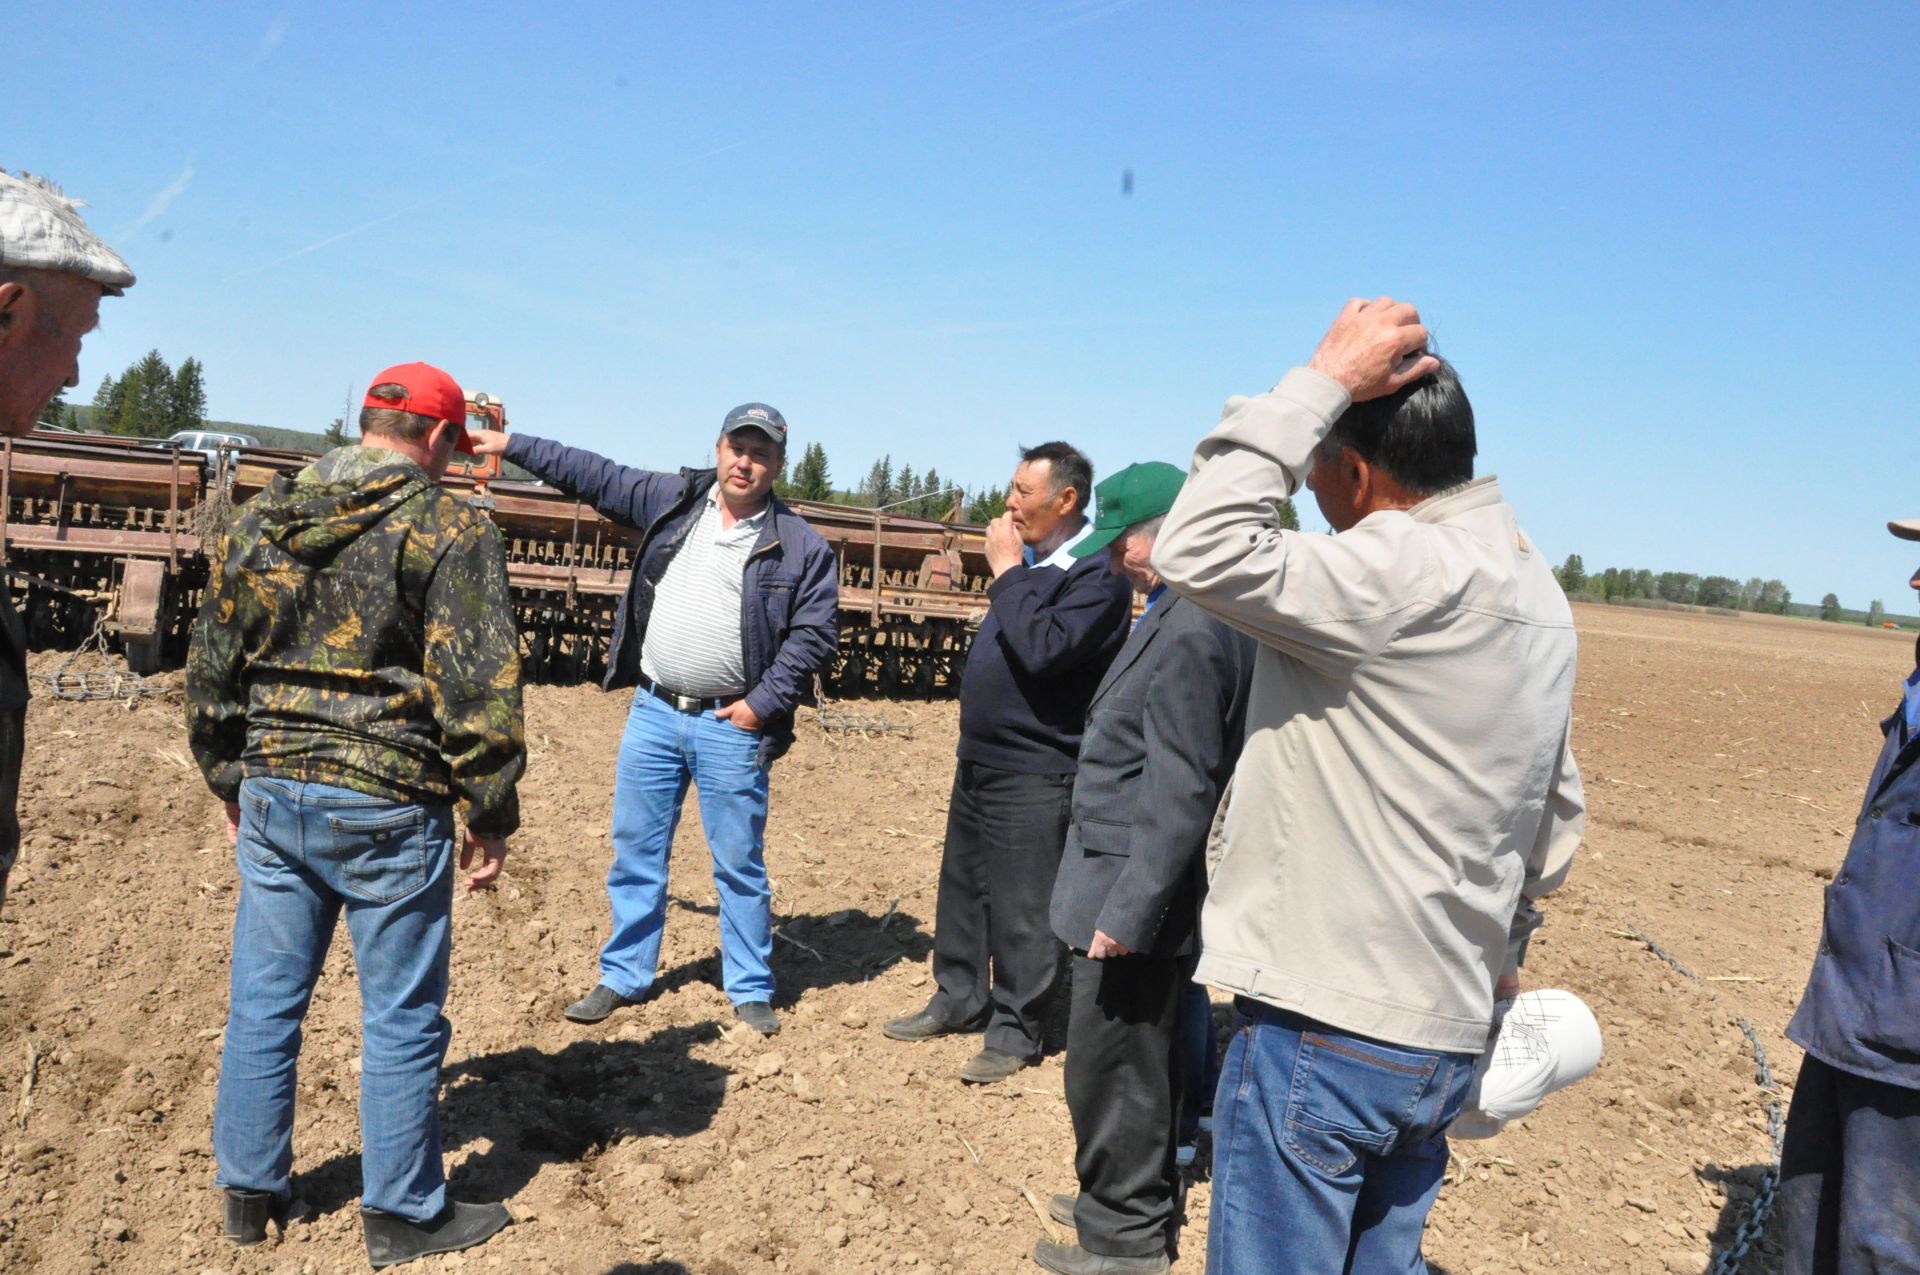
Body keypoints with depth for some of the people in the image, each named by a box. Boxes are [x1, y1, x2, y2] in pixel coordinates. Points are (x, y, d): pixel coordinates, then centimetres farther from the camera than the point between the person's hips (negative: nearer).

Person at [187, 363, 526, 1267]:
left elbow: (210, 667, 13)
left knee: (264, 1001, 17)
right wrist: (491, 817, -6)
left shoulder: (259, 519, 8)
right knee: (401, 1017, 7)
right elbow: (479, 689, -14)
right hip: (388, 809, -5)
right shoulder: (450, 529, -10)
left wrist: (230, 783, 23)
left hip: (271, 795, 6)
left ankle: (250, 1193, 31)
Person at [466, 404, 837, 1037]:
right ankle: (623, 977, 26)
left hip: (731, 725, -3)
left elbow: (815, 634, -6)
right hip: (653, 713, 4)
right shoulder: (671, 499, 7)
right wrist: (511, 444, 16)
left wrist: (763, 704, -11)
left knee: (740, 864, 5)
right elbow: (594, 476, 15)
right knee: (635, 854, 12)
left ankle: (750, 991, 19)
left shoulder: (801, 546, -4)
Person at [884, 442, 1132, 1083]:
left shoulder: (1099, 573, -16)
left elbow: (1043, 650, -29)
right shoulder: (1031, 560, 11)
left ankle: (1015, 1033, 14)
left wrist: (1007, 573, -21)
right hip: (979, 760, 9)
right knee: (961, 889, 19)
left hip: (1034, 775, -9)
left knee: (1020, 911, 0)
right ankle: (958, 1000, 35)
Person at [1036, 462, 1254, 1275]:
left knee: (1111, 1076, 5)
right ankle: (1136, 1203, 39)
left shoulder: (1188, 632, -24)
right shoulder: (1201, 612, 8)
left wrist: (1127, 912, -21)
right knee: (1145, 1067, 23)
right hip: (1154, 893, 10)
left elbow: (1180, 794, -25)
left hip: (1133, 895, -10)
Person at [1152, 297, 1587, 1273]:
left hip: (1327, 1026, -9)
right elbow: (1557, 811, 18)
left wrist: (1320, 382, -20)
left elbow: (1198, 550, -28)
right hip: (1444, 1032, 9)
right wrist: (1502, 946, 28)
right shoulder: (1536, 591, 11)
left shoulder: (1405, 574, -20)